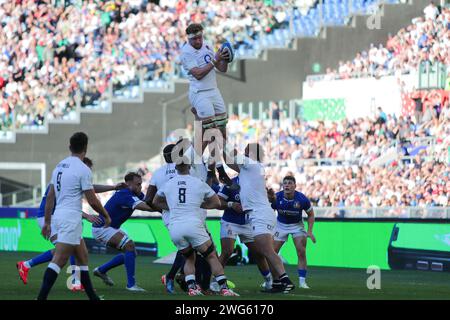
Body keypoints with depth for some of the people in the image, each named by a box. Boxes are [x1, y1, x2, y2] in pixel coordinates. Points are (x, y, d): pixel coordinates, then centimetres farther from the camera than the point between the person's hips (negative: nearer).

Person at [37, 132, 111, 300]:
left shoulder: (59, 166, 12)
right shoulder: (83, 169, -11)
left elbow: (50, 196, 14)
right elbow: (92, 200, -9)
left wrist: (47, 221, 19)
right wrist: (106, 216, 7)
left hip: (58, 216, 8)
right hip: (71, 218, -8)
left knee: (82, 257, 17)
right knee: (58, 261, -12)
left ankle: (92, 297, 22)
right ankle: (41, 297, -19)